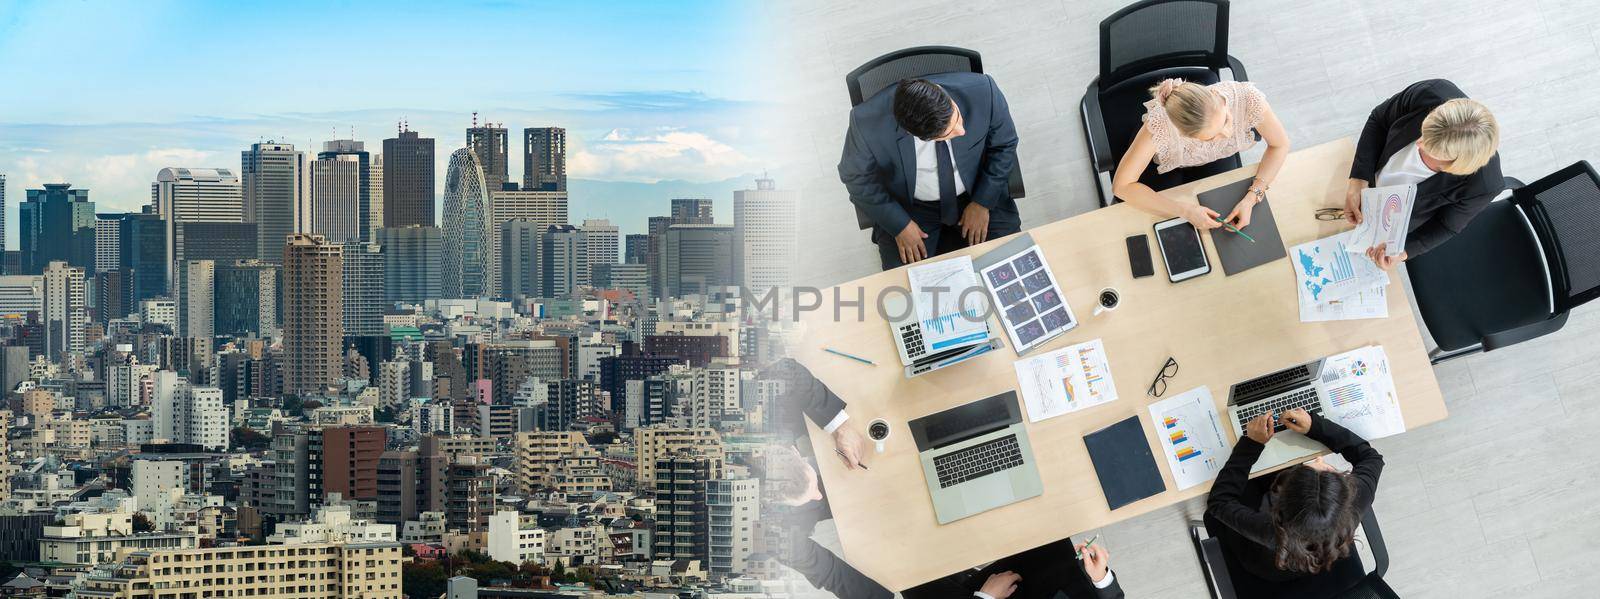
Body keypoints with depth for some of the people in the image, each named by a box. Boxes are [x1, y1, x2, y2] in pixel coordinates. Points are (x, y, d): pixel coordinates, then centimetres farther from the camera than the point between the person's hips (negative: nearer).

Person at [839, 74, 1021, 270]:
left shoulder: (982, 92, -29)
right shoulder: (867, 124, -32)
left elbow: (1004, 144, -8)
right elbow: (857, 177, -11)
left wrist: (983, 203, -12)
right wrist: (899, 224, -14)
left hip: (977, 195, 2)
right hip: (909, 208, -1)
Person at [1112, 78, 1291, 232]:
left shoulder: (1248, 99, -39)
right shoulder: (1160, 124, -44)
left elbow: (1280, 145, -19)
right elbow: (1121, 185, -34)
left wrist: (1251, 198, -31)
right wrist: (1184, 210, -38)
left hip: (1217, 161, 2)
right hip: (1165, 168, -2)